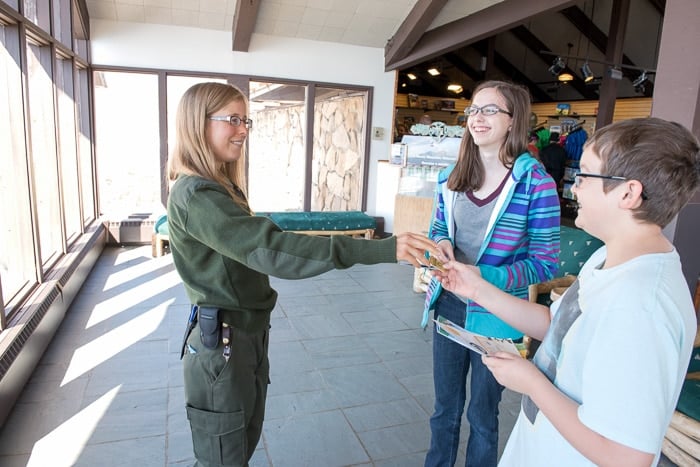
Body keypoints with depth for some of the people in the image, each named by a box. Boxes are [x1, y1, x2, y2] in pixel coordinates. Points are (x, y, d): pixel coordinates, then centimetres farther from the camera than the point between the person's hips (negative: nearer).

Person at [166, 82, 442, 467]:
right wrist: (381, 250, -40)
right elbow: (270, 248, -36)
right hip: (220, 344, -9)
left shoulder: (222, 186, 9)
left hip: (249, 333, 9)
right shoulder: (195, 195, -24)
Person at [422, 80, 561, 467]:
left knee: (483, 415, 18)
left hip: (496, 316, -4)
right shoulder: (450, 178, -1)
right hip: (449, 304, 4)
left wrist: (486, 278, -27)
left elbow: (545, 263, -13)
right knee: (445, 406, 22)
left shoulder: (536, 183, -15)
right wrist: (441, 243, -11)